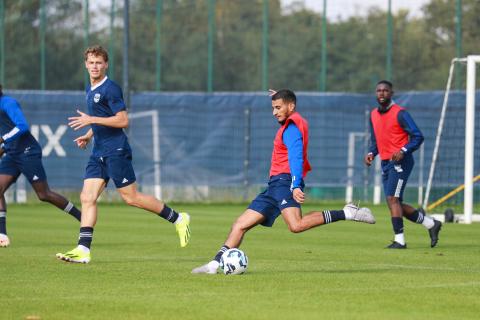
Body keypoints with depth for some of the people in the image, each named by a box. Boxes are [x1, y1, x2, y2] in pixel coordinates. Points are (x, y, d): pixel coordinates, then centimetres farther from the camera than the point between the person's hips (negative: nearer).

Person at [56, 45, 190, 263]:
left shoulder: (110, 89, -12)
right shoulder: (90, 90, 16)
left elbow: (123, 121, -18)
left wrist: (91, 120, -19)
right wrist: (88, 136, 15)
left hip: (116, 151, -9)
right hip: (99, 153, 9)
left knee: (130, 197, -5)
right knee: (87, 198, -3)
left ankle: (178, 219, 10)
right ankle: (83, 250, -7)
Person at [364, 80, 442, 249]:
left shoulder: (400, 113, -10)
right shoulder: (374, 115, 12)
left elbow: (418, 136, -12)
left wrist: (403, 151, -26)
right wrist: (371, 153, 4)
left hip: (400, 161, -8)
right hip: (385, 163, 8)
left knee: (392, 199, -17)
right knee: (396, 204, 8)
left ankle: (399, 240, -13)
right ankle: (431, 224, 23)